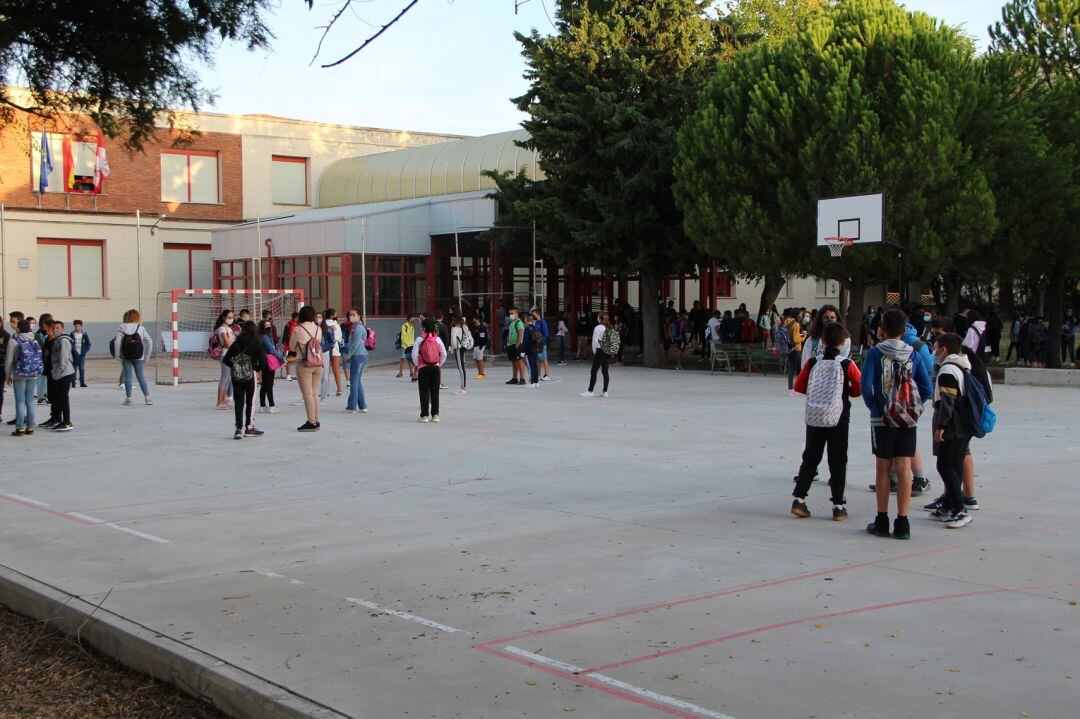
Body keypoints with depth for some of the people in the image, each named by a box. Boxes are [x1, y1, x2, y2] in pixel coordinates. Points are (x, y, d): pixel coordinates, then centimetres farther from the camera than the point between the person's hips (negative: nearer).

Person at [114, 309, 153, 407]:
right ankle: (147, 398, 8)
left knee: (127, 377, 5)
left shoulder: (121, 328, -3)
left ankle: (128, 399, 5)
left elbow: (117, 342, -12)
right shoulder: (141, 328, 1)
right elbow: (149, 342, -3)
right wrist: (146, 357, 3)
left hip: (126, 357, -1)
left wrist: (118, 355, -5)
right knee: (141, 377, 8)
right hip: (138, 357, 1)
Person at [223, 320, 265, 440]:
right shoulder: (256, 344, -6)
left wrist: (235, 367, 12)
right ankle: (249, 427, 13)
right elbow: (263, 361, -13)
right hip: (250, 376, -3)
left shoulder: (236, 344, 4)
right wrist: (257, 369, 5)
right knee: (250, 401, 8)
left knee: (238, 402, 6)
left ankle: (239, 428, 0)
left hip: (236, 376, 3)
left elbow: (225, 360, 2)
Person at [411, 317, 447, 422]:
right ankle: (435, 415, 11)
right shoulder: (437, 339, 1)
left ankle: (424, 415, 4)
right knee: (435, 391, 8)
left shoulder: (419, 340, -8)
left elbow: (415, 355, -11)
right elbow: (444, 354, 2)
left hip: (423, 368, -3)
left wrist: (417, 365, 4)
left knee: (424, 392, 3)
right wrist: (439, 364, 12)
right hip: (435, 368, 3)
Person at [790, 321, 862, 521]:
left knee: (810, 459, 13)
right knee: (838, 461, 4)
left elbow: (798, 386, 4)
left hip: (814, 417, 3)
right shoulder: (847, 364, -8)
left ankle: (799, 499, 8)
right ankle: (838, 506, 6)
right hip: (838, 418, -3)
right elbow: (860, 389, -7)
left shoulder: (812, 363, -1)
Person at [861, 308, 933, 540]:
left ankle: (882, 521, 13)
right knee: (904, 469, 2)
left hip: (882, 419, -2)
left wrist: (874, 408, 1)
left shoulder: (875, 352, -5)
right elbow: (927, 388, -1)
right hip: (909, 420, 2)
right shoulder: (913, 355, 2)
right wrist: (915, 406, 11)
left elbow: (866, 386, -12)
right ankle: (902, 523, 0)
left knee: (883, 468, 7)